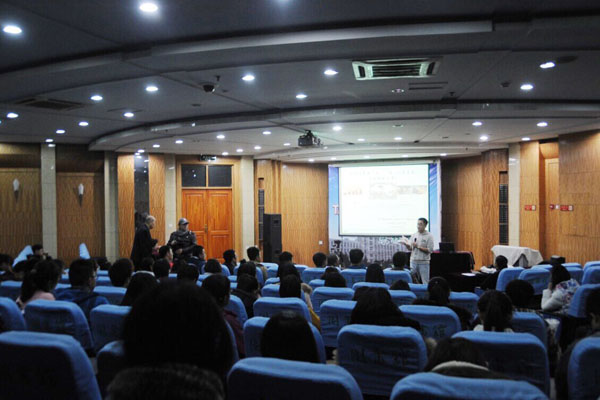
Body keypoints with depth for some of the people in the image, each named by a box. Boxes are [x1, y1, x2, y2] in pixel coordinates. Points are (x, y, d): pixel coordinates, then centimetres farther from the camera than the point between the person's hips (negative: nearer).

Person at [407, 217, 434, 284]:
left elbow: (430, 250, -11)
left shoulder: (429, 236, -5)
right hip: (413, 261, 4)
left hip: (423, 262, -4)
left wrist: (418, 246, -16)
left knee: (425, 282, 0)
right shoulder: (414, 235, 8)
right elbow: (410, 248, 9)